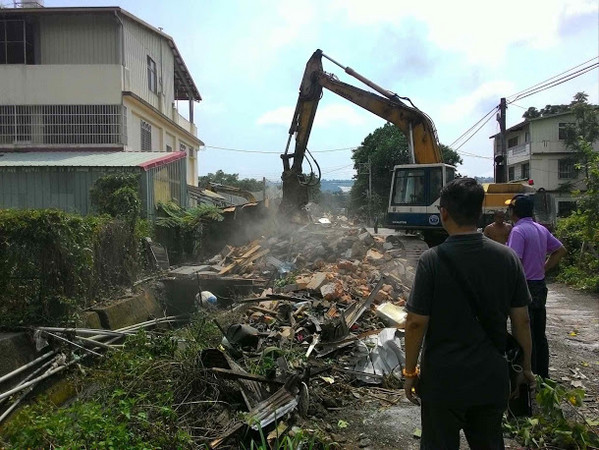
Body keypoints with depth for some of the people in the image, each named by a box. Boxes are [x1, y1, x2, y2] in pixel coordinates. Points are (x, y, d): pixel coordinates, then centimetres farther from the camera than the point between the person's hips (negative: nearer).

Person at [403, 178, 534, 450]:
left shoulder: (432, 260, -18)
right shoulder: (508, 258, -7)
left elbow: (416, 323, -15)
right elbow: (521, 320, -1)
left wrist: (410, 372, -2)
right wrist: (526, 366, 14)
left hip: (443, 380, -3)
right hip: (493, 380, 4)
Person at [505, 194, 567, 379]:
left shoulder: (518, 231, -17)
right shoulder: (541, 229, 10)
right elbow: (561, 250, 19)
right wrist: (543, 268, 14)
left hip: (525, 286, -9)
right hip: (540, 286, 9)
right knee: (540, 335, 17)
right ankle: (542, 375, 27)